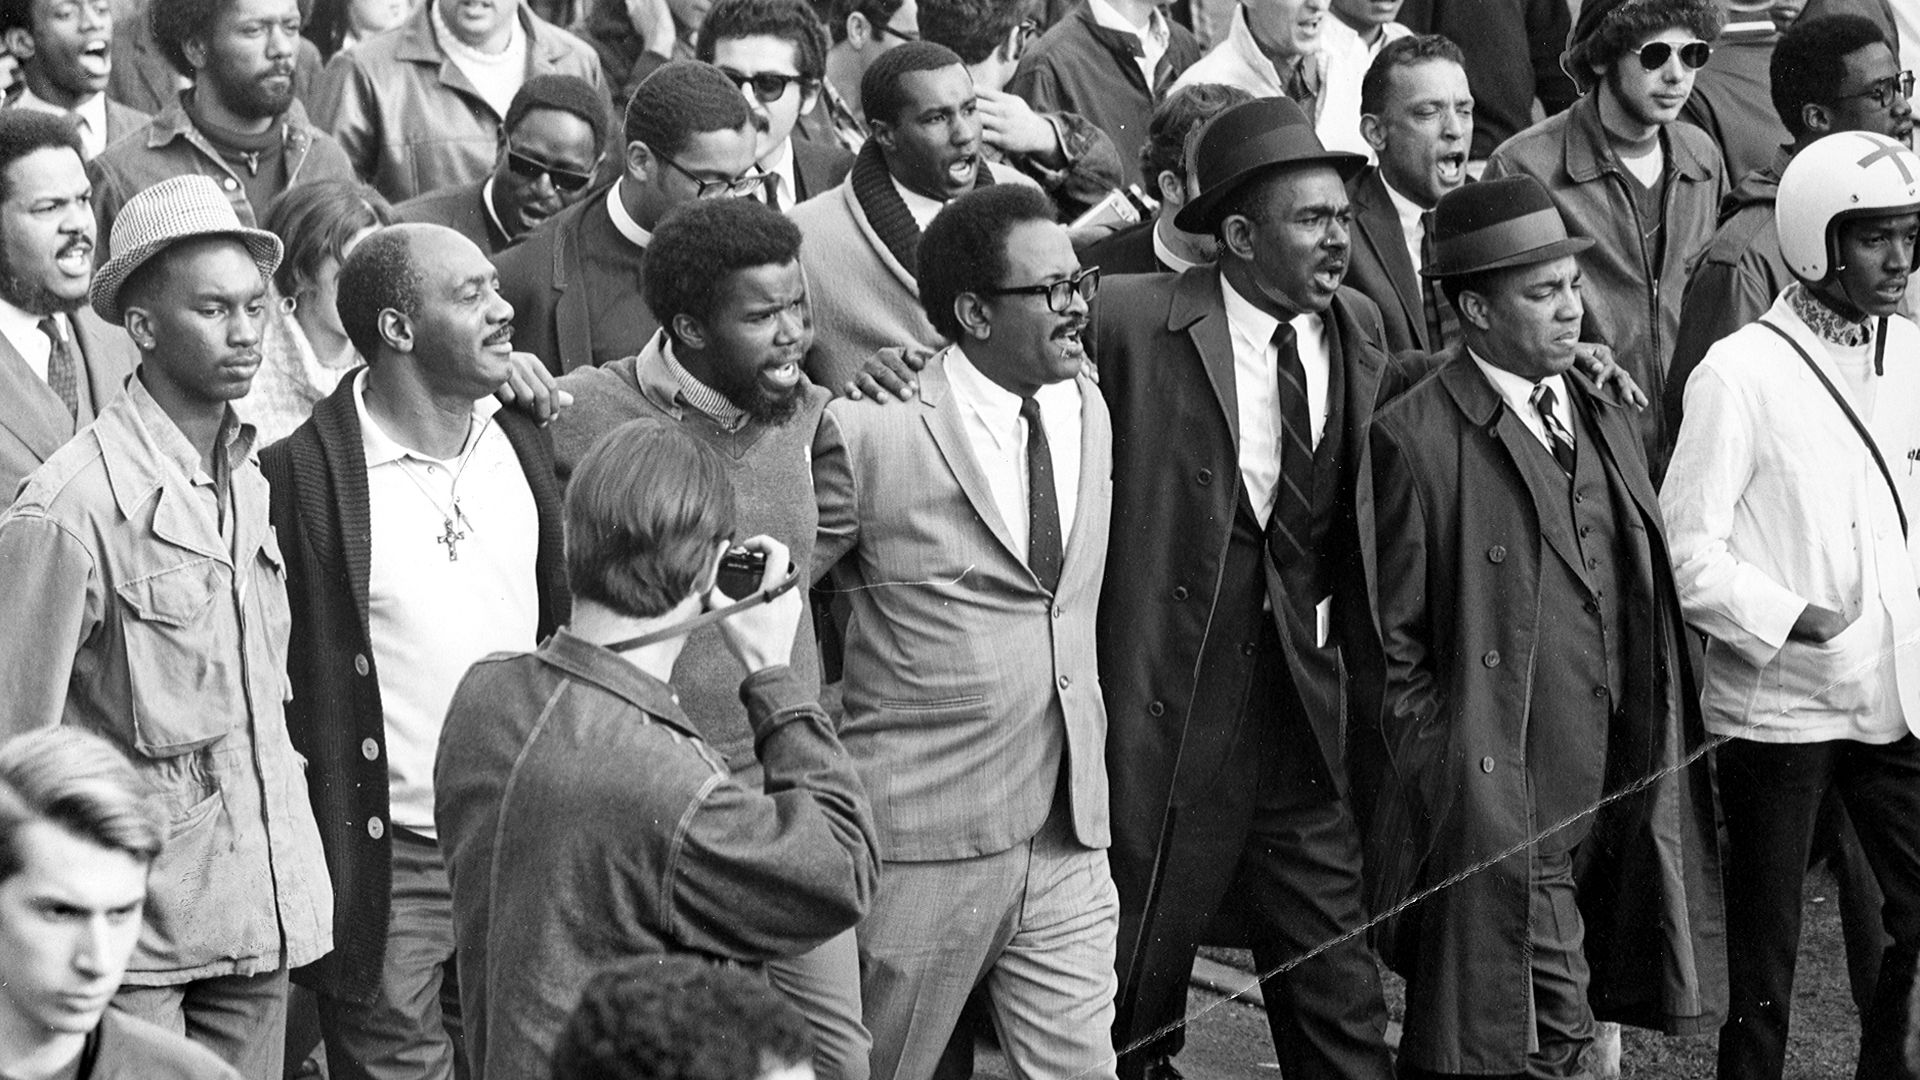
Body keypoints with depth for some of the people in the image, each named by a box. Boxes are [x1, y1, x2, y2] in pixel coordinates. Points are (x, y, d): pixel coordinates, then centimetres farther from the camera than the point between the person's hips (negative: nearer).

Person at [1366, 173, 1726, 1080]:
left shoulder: (1606, 415, 13)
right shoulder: (1415, 437, -9)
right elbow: (1395, 641, -7)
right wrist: (1450, 779, -9)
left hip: (1615, 797, 6)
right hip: (1499, 809, -6)